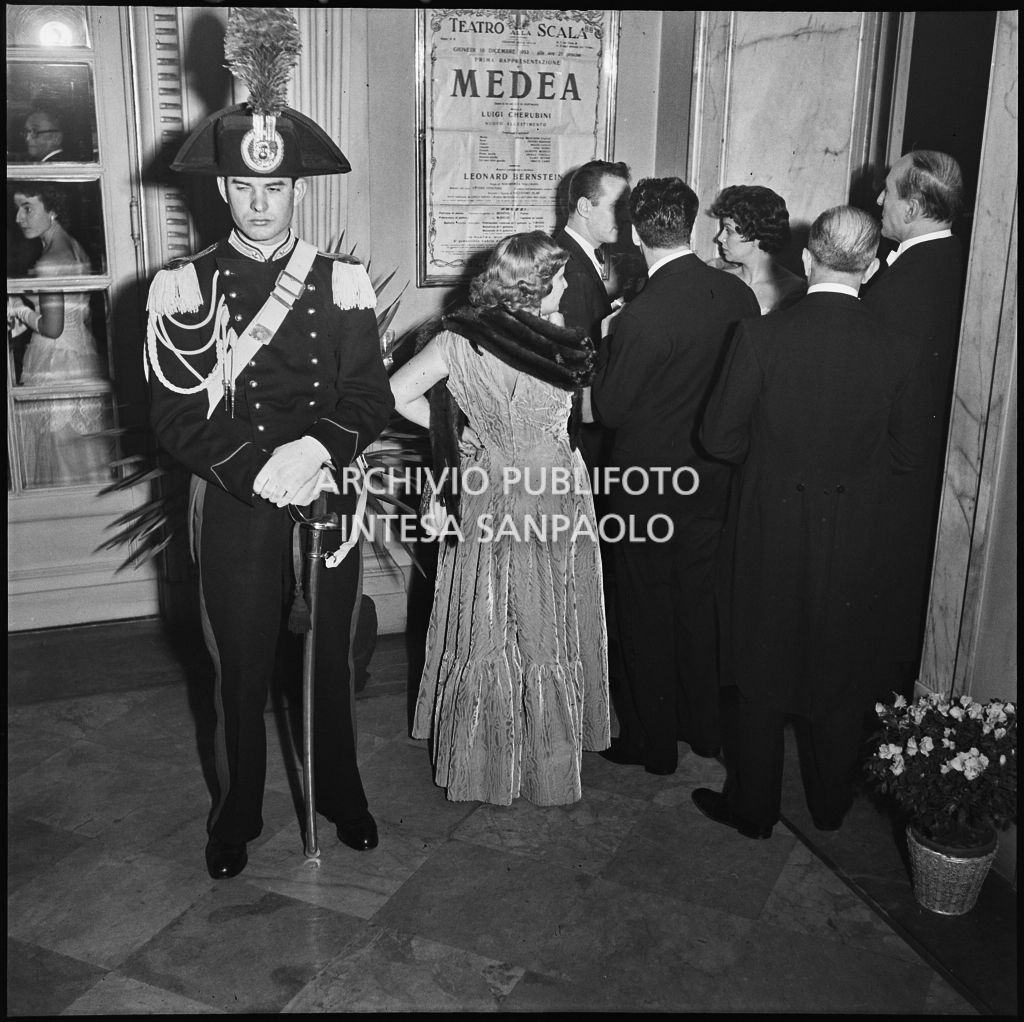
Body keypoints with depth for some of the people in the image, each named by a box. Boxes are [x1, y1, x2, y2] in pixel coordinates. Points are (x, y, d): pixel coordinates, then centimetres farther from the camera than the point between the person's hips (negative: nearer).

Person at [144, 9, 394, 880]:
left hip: (328, 502, 1)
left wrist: (318, 450, -23)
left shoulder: (344, 284, -2)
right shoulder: (183, 290, -5)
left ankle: (339, 792, 39)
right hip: (233, 508, -1)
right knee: (241, 671, 13)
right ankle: (239, 810, 35)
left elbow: (371, 401, -4)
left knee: (330, 660, 16)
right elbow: (176, 418, -9)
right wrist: (260, 470, -22)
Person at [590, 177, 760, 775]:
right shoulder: (739, 295, -5)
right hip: (713, 480, 6)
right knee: (701, 603, 20)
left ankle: (651, 742, 25)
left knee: (648, 614, 10)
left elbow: (609, 409, -15)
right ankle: (706, 726, 36)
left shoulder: (643, 317, -24)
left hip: (649, 487, -6)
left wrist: (608, 343, -2)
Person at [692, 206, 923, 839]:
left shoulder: (762, 336, -15)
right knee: (843, 675, 18)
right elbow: (907, 453, -1)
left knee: (763, 674, 14)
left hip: (773, 531, -2)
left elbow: (721, 438, -9)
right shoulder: (892, 346, -10)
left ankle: (754, 807, 28)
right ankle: (831, 805, 36)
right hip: (856, 540, 2)